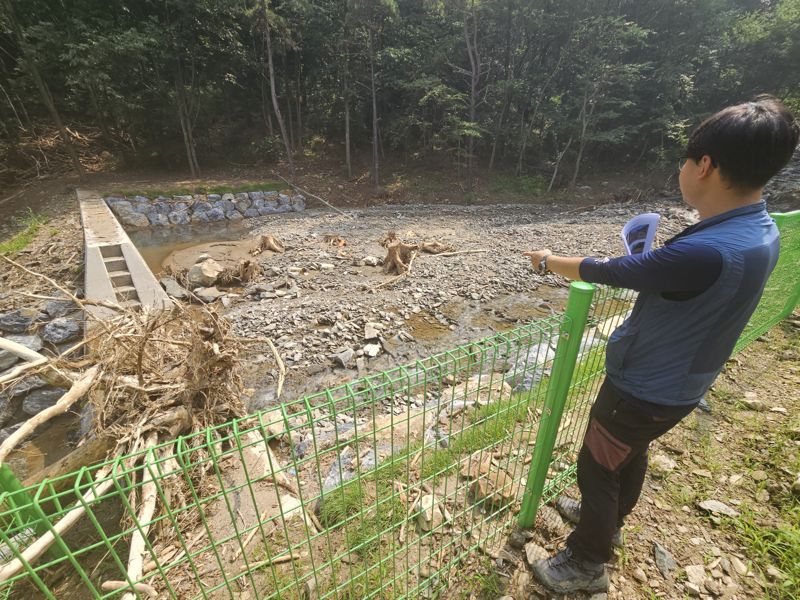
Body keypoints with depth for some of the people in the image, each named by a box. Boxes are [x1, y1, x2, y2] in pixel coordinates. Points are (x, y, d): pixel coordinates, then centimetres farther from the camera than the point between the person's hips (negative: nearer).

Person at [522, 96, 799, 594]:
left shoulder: (704, 252, -35)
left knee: (597, 468, 13)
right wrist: (648, 269, 4)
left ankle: (586, 565, 38)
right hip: (677, 385, 8)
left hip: (644, 390, -8)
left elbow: (607, 272, -23)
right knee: (632, 454, 29)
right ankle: (609, 521, 56)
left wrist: (548, 261, -8)